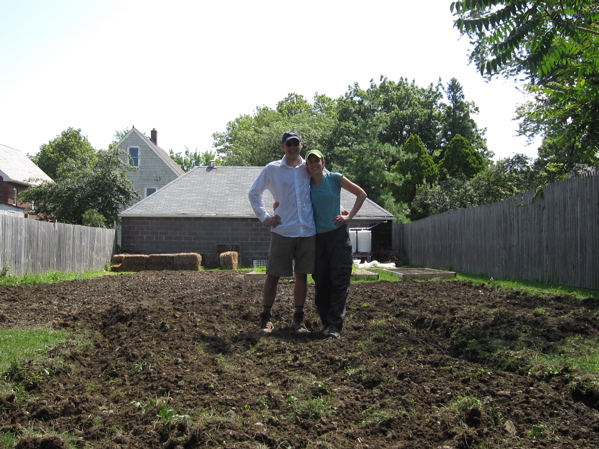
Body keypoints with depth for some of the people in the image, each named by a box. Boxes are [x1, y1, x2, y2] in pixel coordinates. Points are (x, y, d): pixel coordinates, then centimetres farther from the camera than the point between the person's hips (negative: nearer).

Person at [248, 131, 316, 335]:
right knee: (273, 275, 1)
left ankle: (298, 319, 18)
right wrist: (264, 217, 3)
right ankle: (266, 318, 12)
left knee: (301, 275, 8)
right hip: (282, 231, -2)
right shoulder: (272, 169, 2)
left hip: (308, 231, 2)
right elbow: (254, 193, 11)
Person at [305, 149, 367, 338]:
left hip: (338, 234, -4)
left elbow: (361, 194, 4)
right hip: (318, 237, 4)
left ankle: (335, 325, -8)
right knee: (321, 282, 7)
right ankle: (325, 320, 18)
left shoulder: (334, 178, -1)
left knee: (339, 281, -7)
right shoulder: (307, 185, 8)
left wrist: (349, 216, -5)